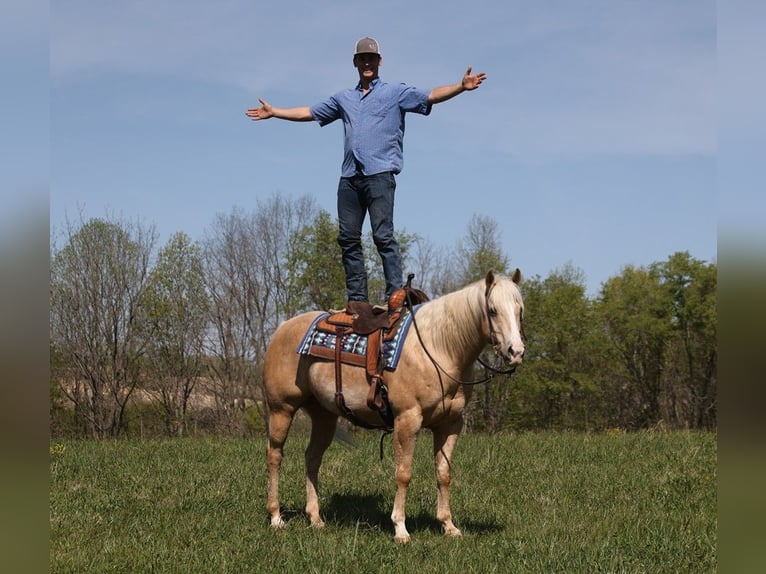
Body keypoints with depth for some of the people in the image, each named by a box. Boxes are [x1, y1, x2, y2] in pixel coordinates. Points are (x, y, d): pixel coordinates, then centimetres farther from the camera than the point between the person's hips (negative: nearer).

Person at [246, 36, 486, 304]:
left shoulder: (396, 92, 9)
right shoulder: (344, 98, 24)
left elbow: (431, 96, -4)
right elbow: (309, 113, 32)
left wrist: (461, 86, -19)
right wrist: (273, 111, 34)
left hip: (380, 174, -6)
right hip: (349, 177, 6)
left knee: (383, 236, -13)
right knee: (347, 238, 2)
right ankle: (357, 300, 6)